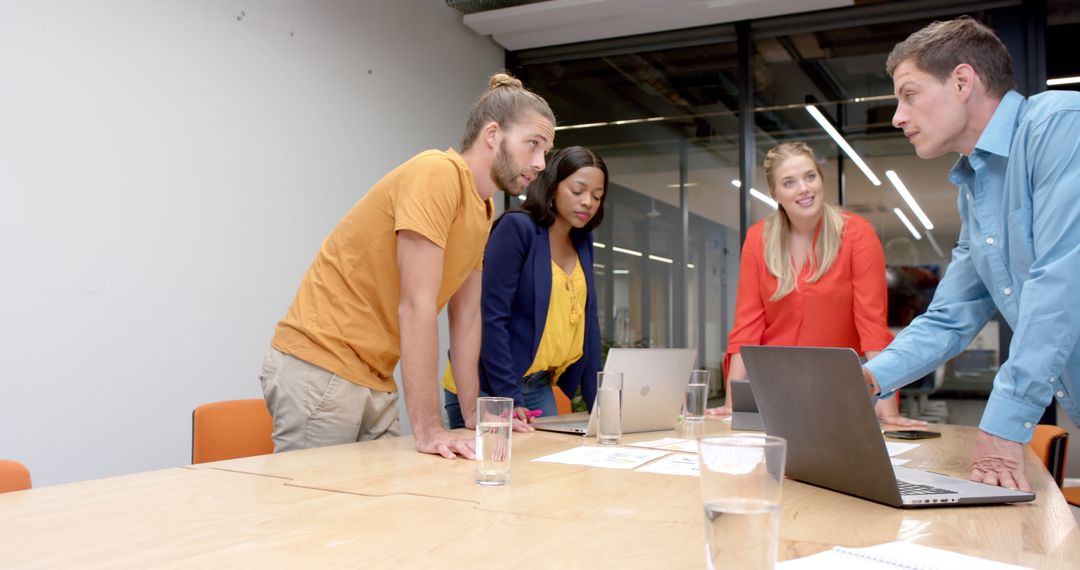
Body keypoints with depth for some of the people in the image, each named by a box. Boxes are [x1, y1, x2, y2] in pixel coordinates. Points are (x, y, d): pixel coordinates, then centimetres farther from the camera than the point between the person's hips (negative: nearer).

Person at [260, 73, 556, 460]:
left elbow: (467, 318, 14)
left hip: (376, 380, 8)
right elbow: (416, 307, -22)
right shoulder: (438, 173, -18)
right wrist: (428, 428, -22)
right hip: (320, 369, -8)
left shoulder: (483, 211, 9)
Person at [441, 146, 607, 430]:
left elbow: (588, 323, 11)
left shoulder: (582, 243, 8)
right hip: (487, 388, -7)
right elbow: (491, 317, -18)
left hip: (540, 388, 7)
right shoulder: (517, 228, -13)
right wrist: (509, 400, -21)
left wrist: (597, 402, 4)